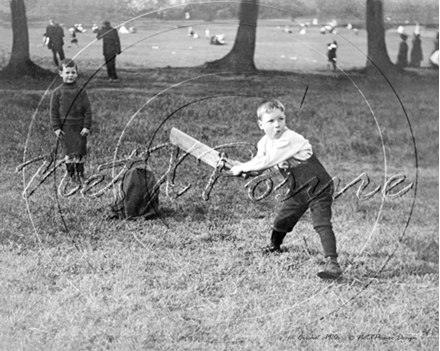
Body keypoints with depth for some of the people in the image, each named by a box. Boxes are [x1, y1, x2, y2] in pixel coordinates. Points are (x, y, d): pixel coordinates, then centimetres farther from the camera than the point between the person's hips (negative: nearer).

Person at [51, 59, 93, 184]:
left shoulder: (81, 91, 1)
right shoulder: (57, 93, -1)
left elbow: (87, 110, 2)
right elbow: (54, 111, 1)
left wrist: (87, 126, -4)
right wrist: (56, 128, -4)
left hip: (79, 127, 1)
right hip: (65, 128, -1)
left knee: (81, 152, 6)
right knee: (69, 152, -5)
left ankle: (80, 173, 18)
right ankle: (71, 174, 5)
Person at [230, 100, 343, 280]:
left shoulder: (289, 139, -25)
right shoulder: (265, 142, 2)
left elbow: (266, 162, -26)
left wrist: (241, 168, -16)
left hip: (318, 187, -8)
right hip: (299, 190, 8)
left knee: (322, 223, -21)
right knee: (281, 221, 13)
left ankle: (333, 263, -27)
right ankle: (274, 247, 43)